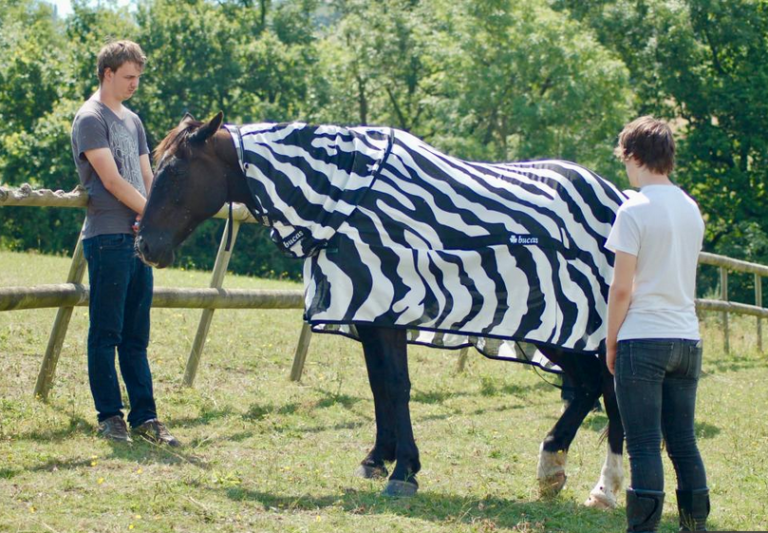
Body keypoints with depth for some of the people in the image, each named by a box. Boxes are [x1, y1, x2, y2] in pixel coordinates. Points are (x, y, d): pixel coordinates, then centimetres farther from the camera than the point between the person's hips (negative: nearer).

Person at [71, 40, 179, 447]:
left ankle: (144, 416, 10)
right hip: (107, 239, -8)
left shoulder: (132, 121, 19)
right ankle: (109, 416, 2)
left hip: (139, 238, 8)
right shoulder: (91, 119, -5)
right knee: (106, 333, -3)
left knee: (136, 336, 8)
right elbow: (111, 180, -12)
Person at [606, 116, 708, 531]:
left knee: (644, 445, -5)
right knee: (683, 442, 11)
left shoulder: (635, 211, -9)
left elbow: (621, 288, -12)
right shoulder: (691, 209, 11)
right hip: (687, 338, 6)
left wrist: (611, 343, -1)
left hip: (643, 340, -6)